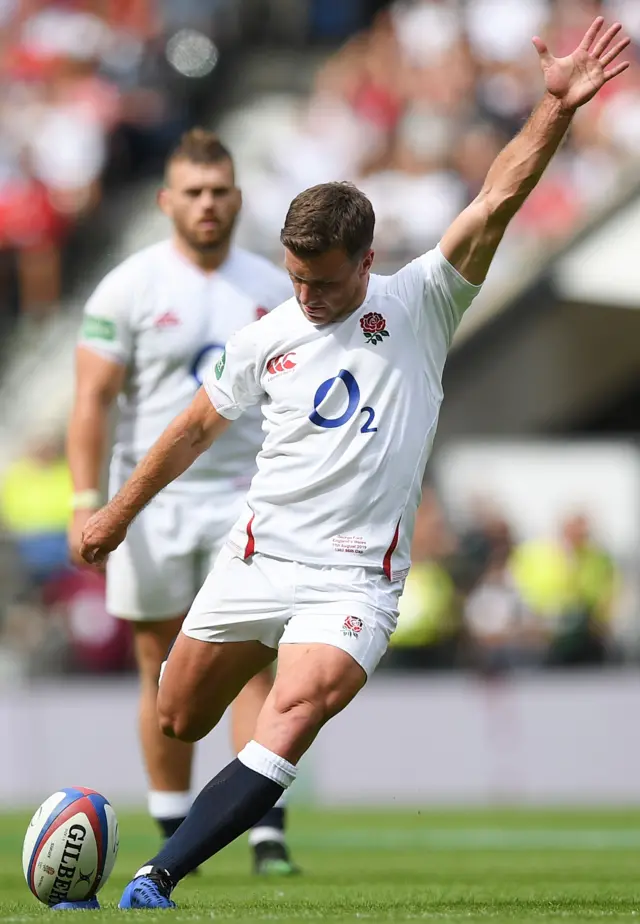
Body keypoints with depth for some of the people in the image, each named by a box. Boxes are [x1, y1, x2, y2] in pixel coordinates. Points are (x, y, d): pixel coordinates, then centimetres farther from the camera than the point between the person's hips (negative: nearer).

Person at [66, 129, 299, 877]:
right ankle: (173, 834, 18)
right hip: (152, 501, -1)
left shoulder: (273, 290, 7)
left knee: (253, 667, -9)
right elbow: (92, 400, -5)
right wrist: (87, 501, -14)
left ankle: (268, 836, -11)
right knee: (165, 674, 6)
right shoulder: (129, 288, -3)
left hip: (246, 500, 2)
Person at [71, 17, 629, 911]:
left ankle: (155, 881, -28)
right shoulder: (264, 341, 4)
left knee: (293, 717, -25)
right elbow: (196, 428, 19)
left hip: (355, 580, -3)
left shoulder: (419, 308, -3)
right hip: (257, 559, 4)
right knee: (178, 720, 8)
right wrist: (119, 512, 26)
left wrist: (557, 108, -24)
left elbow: (496, 201, -13)